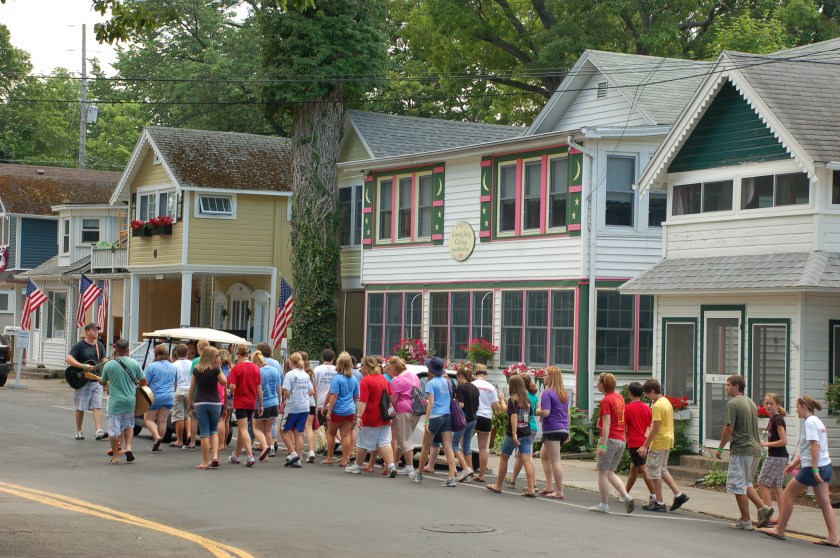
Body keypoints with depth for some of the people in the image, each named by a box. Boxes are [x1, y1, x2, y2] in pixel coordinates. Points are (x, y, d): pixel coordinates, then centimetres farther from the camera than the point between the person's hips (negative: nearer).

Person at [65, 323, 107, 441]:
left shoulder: (100, 346, 12)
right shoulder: (80, 346, -6)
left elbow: (103, 359, 18)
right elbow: (68, 359, -15)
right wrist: (83, 366, -24)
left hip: (96, 380, 4)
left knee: (97, 406, -6)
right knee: (80, 407, 2)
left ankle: (98, 431, -12)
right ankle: (79, 432, 14)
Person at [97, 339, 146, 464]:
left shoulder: (108, 365, -6)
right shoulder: (134, 363, -3)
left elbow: (103, 382, 7)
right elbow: (143, 381, 4)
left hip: (115, 401, -2)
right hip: (130, 401, 2)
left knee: (114, 430, 4)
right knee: (128, 425, 23)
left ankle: (115, 456, 7)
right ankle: (128, 447, 5)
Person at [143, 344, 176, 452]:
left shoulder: (152, 366, -9)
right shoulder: (173, 367, 9)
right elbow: (175, 384, 20)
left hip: (155, 397, -5)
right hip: (169, 398, 5)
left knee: (149, 419, 7)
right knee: (162, 421, 8)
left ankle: (157, 436, -14)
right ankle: (158, 445, 10)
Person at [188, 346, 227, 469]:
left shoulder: (196, 370, 2)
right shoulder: (215, 369, -7)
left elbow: (192, 388, 6)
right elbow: (224, 382, 4)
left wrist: (190, 402, 18)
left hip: (200, 403, 1)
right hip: (215, 402, -1)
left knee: (204, 433, 3)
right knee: (214, 431, 15)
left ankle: (205, 462, 3)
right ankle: (215, 456, -2)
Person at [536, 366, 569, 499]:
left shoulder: (547, 393, -12)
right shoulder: (564, 393, 14)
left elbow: (545, 412, -19)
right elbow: (567, 412, 18)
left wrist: (536, 410, 0)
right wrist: (567, 431, 23)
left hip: (552, 430, -9)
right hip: (563, 430, 9)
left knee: (555, 461, -5)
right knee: (544, 455, 21)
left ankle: (559, 492, -3)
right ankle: (549, 487, 19)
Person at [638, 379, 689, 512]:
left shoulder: (657, 406, -18)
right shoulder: (667, 402, 11)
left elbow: (655, 428, -21)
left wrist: (645, 446, -17)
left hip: (659, 442, -10)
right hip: (668, 441, 10)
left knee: (654, 471, 0)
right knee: (662, 470, 20)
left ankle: (659, 503, 3)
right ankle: (679, 494, 14)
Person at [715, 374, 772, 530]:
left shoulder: (733, 403, -11)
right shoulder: (751, 403, 15)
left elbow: (729, 429, -15)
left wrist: (720, 448, -6)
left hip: (741, 450, -9)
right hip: (755, 449, 9)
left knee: (738, 485, 0)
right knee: (746, 483, 20)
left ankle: (745, 521, 2)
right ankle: (762, 507, 4)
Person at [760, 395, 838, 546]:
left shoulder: (809, 422, -12)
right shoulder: (817, 421, 18)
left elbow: (815, 445, -23)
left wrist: (814, 469, -25)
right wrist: (795, 463, 29)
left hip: (813, 468, -9)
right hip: (826, 466, 9)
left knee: (788, 494, 3)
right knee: (824, 502, 6)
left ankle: (779, 530, 10)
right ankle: (833, 538, 2)